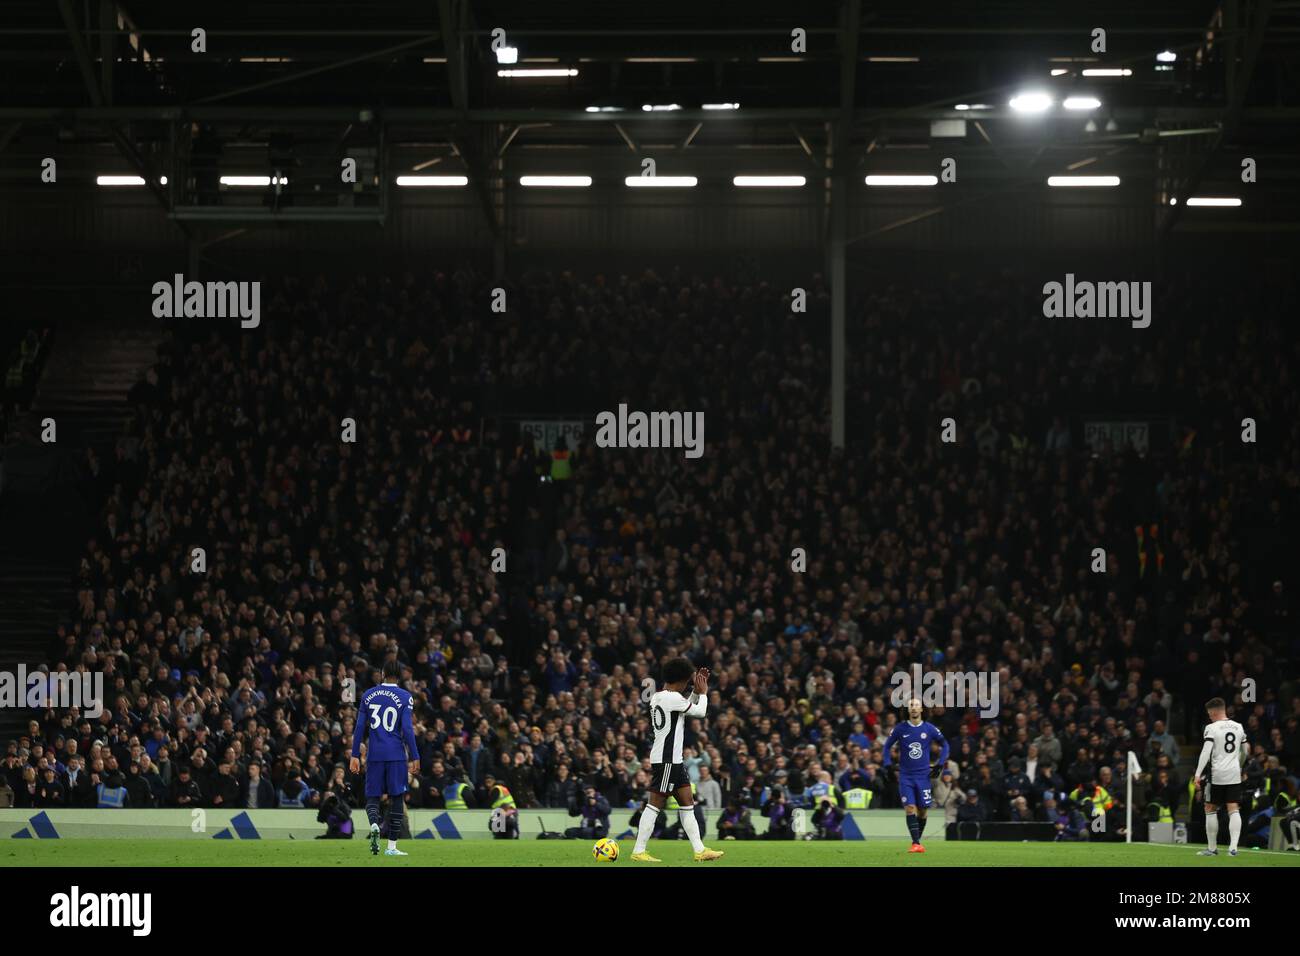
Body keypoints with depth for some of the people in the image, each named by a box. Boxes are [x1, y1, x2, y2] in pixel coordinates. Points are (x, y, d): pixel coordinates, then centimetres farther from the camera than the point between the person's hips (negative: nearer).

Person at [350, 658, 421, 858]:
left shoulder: (368, 695, 6)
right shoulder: (404, 697, -3)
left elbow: (360, 727, 6)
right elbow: (407, 729, -7)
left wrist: (355, 755, 11)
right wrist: (414, 757, -2)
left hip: (374, 754, 2)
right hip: (396, 755, -2)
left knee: (372, 796, 8)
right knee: (396, 798, 5)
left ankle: (374, 824, -24)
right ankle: (392, 846, 5)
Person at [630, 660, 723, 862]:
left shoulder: (657, 697, 14)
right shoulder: (672, 698, -15)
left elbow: (688, 707, 27)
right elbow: (699, 711, -6)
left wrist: (697, 692, 19)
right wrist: (703, 692, 10)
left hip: (673, 761, 10)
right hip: (666, 760, -10)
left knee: (687, 803, 10)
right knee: (655, 804, -7)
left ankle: (699, 850, 11)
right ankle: (639, 851, -5)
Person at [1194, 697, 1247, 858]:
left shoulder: (1211, 728, -7)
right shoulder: (1239, 727, 11)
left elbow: (1206, 752, -15)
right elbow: (1244, 752, 21)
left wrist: (1198, 774, -16)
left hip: (1217, 774, -4)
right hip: (1234, 775, 4)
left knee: (1210, 810, 8)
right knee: (1234, 810, 0)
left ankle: (1212, 848, 12)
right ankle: (1233, 846, -14)